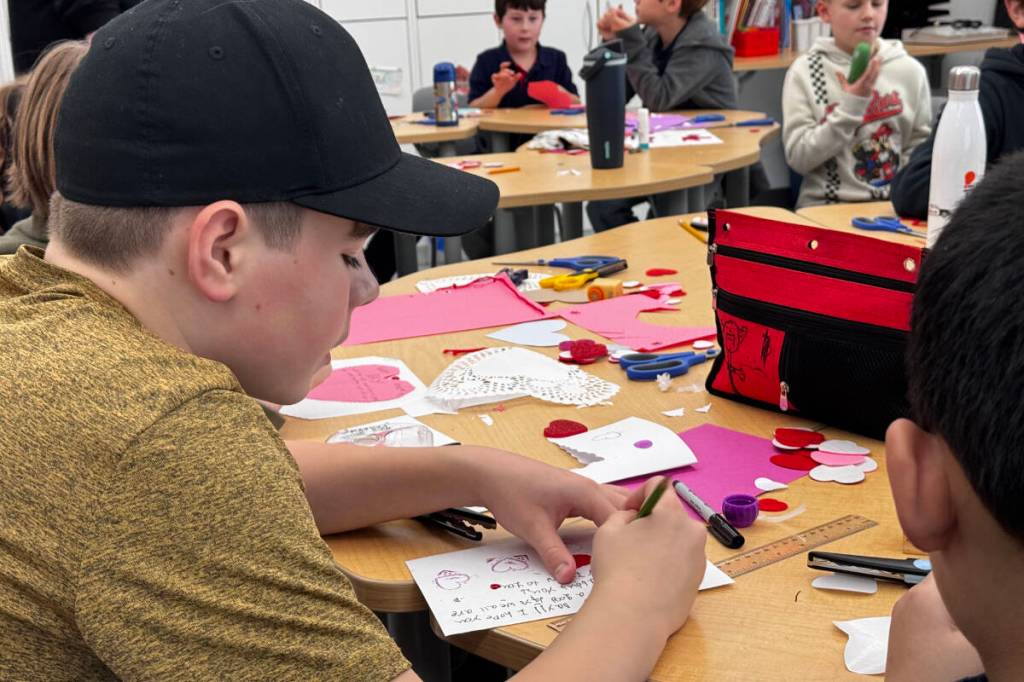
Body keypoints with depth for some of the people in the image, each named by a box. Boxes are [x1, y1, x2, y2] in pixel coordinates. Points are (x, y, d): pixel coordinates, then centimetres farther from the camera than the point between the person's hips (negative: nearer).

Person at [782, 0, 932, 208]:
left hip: (892, 205, 2)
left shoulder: (910, 70, 4)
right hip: (825, 207, -1)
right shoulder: (805, 71, -2)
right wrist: (850, 106, -15)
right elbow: (798, 158, -8)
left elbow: (919, 148, 9)